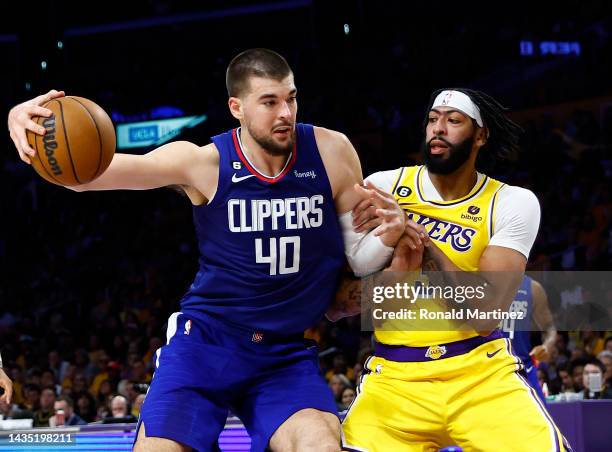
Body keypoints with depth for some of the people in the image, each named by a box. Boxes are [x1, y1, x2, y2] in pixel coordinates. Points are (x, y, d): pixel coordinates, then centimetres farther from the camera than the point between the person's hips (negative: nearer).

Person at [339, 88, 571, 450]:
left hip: (482, 374, -1)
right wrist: (394, 272, -18)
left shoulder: (512, 203, -2)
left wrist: (419, 238, -20)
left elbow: (487, 313, -15)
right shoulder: (383, 187, 2)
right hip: (395, 378, 1)